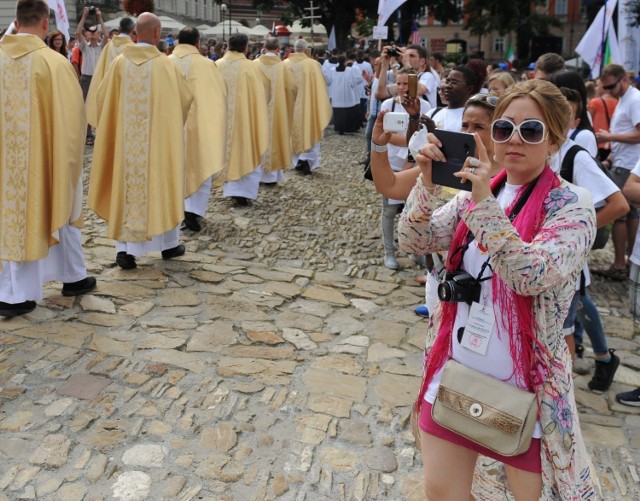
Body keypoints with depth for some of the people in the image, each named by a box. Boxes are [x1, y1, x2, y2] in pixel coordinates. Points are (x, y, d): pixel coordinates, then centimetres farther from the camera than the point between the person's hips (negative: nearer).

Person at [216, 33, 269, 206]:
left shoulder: (217, 65, -1)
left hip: (223, 118, 4)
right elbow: (257, 96, -7)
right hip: (244, 117, -4)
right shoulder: (250, 66, -10)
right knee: (246, 154, 4)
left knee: (229, 152, 16)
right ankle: (242, 191, -3)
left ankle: (231, 188, 23)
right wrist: (259, 119, 4)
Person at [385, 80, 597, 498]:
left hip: (523, 385, -4)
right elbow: (414, 243, -3)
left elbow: (533, 276, -26)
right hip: (456, 373, 5)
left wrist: (484, 203, -30)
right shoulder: (476, 192, 4)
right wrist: (428, 184, -17)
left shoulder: (571, 206, -11)